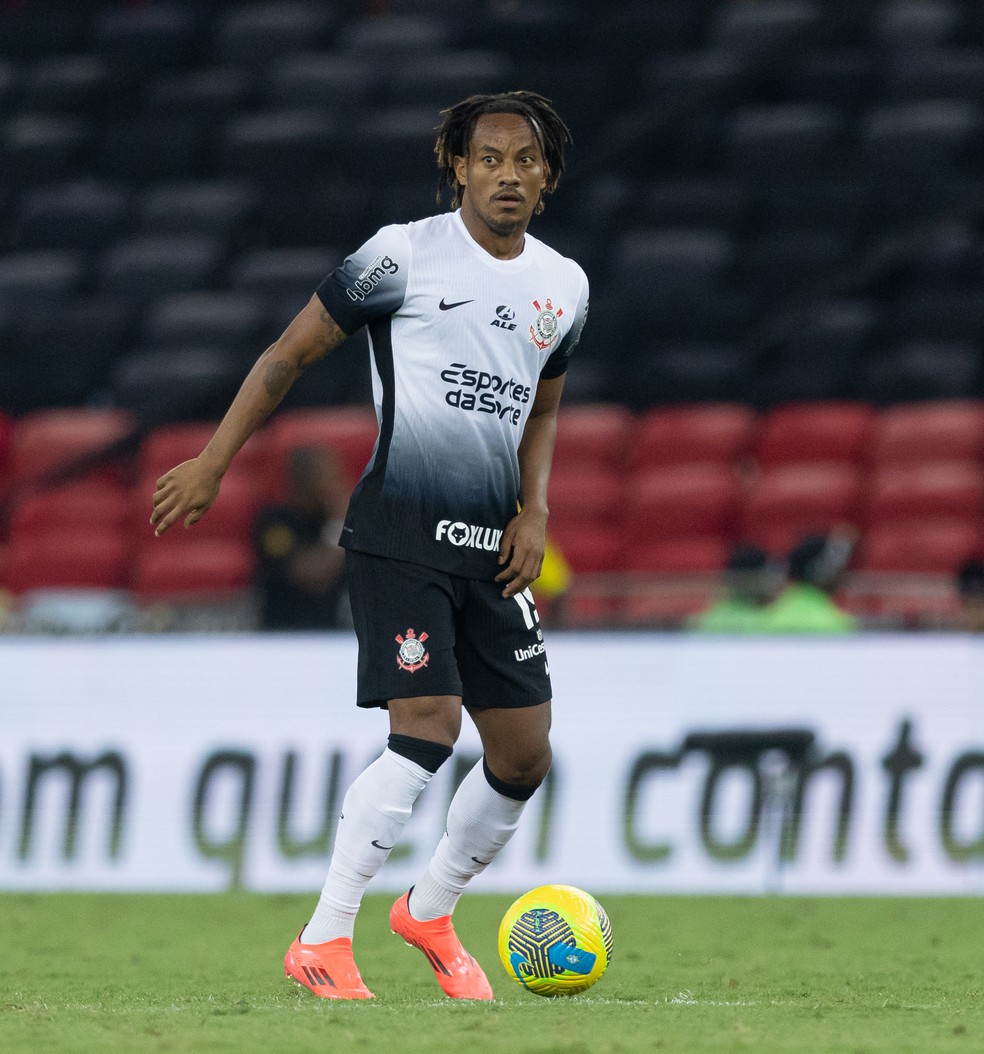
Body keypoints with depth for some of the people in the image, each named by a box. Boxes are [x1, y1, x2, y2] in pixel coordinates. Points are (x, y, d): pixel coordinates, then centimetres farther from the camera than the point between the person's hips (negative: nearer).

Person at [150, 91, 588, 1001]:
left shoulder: (563, 286, 11)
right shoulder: (404, 256, -7)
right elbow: (291, 354, -1)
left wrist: (536, 512, 10)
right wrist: (213, 463, -5)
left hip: (493, 547, 6)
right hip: (399, 536, -6)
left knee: (524, 755, 7)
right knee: (428, 727, -20)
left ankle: (430, 912, 31)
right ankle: (322, 943, -14)